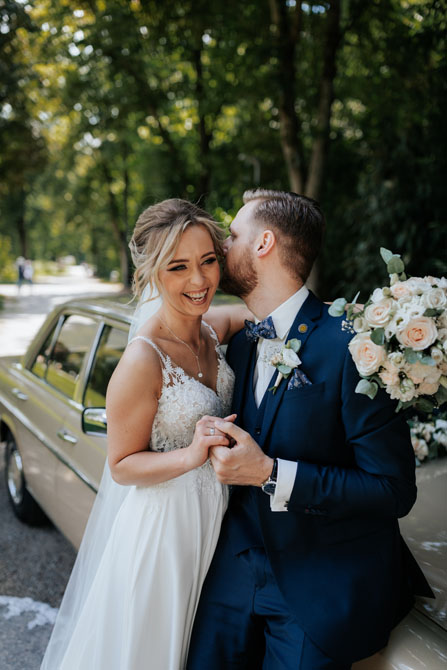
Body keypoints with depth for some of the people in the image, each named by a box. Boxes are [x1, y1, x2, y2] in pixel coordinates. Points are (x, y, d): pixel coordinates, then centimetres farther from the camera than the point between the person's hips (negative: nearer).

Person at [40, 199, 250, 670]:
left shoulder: (211, 331, -5)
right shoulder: (143, 361, -27)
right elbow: (122, 466, -18)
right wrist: (191, 455, -33)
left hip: (210, 519, 7)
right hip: (161, 528, -6)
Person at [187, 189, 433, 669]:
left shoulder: (350, 345, -20)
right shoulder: (240, 345, 4)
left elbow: (394, 490, -20)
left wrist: (271, 474, -24)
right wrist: (221, 448, -8)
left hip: (325, 589, -5)